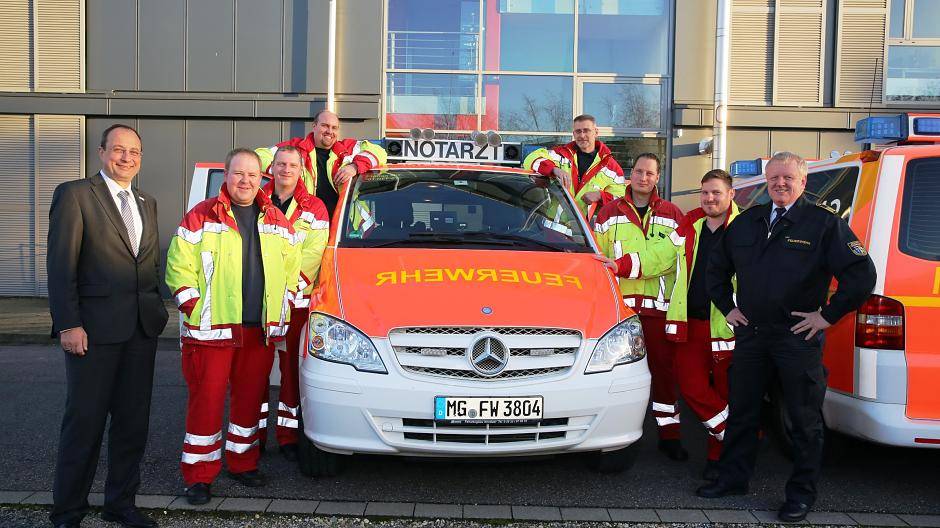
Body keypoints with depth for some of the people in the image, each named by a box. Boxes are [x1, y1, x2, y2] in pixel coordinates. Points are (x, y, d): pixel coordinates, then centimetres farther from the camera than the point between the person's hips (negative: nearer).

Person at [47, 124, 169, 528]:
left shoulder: (147, 203, 16)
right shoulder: (74, 195, -4)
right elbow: (60, 265, -9)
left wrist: (156, 310, 10)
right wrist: (68, 324, -15)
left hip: (142, 329, 6)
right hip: (94, 328, -6)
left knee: (133, 420, 12)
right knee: (84, 422, 3)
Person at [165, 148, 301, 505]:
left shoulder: (277, 221, 12)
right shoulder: (201, 217, -1)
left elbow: (292, 268, 18)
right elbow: (179, 268, -4)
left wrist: (284, 306, 10)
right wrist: (194, 308, -9)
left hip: (262, 330, 4)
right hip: (211, 329, -4)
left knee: (250, 398, 13)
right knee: (206, 400, 0)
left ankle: (242, 462, 28)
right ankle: (199, 475, 11)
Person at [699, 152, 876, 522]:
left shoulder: (824, 223, -5)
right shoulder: (746, 222, 10)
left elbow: (862, 275, -10)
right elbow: (717, 267, 23)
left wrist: (828, 315, -11)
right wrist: (727, 307, 14)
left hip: (799, 336, -5)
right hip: (750, 333, 5)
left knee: (805, 420, 6)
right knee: (741, 411, 14)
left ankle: (802, 493, 19)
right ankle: (733, 478, 28)